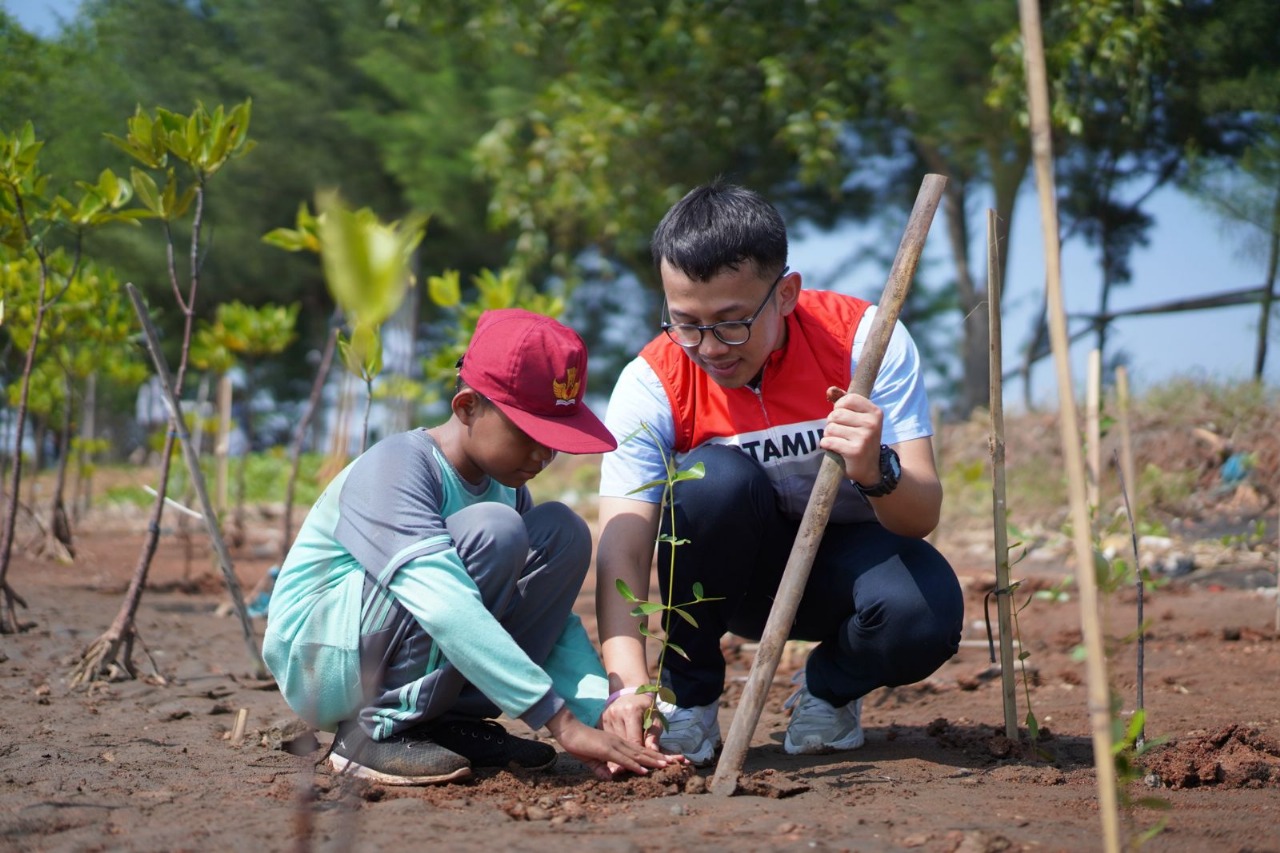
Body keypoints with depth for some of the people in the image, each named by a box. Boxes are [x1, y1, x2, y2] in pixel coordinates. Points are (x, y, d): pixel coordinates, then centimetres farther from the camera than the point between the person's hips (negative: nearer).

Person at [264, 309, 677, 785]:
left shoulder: (505, 486, 5)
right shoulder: (393, 470, -22)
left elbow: (552, 617, 1)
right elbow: (446, 610, -35)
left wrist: (602, 713, -18)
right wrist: (561, 722, -38)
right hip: (319, 664, -8)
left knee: (563, 533, -5)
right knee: (492, 533, -27)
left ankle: (451, 720, -6)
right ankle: (379, 730, -18)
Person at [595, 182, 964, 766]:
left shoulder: (864, 339, -21)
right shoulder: (652, 384, -20)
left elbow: (922, 516, -24)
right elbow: (622, 552, -28)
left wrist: (877, 474, -48)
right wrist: (629, 684, -45)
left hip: (847, 560, 0)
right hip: (736, 576, 0)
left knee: (925, 614, -33)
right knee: (718, 477, -32)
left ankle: (831, 686, 4)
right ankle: (689, 691, -9)